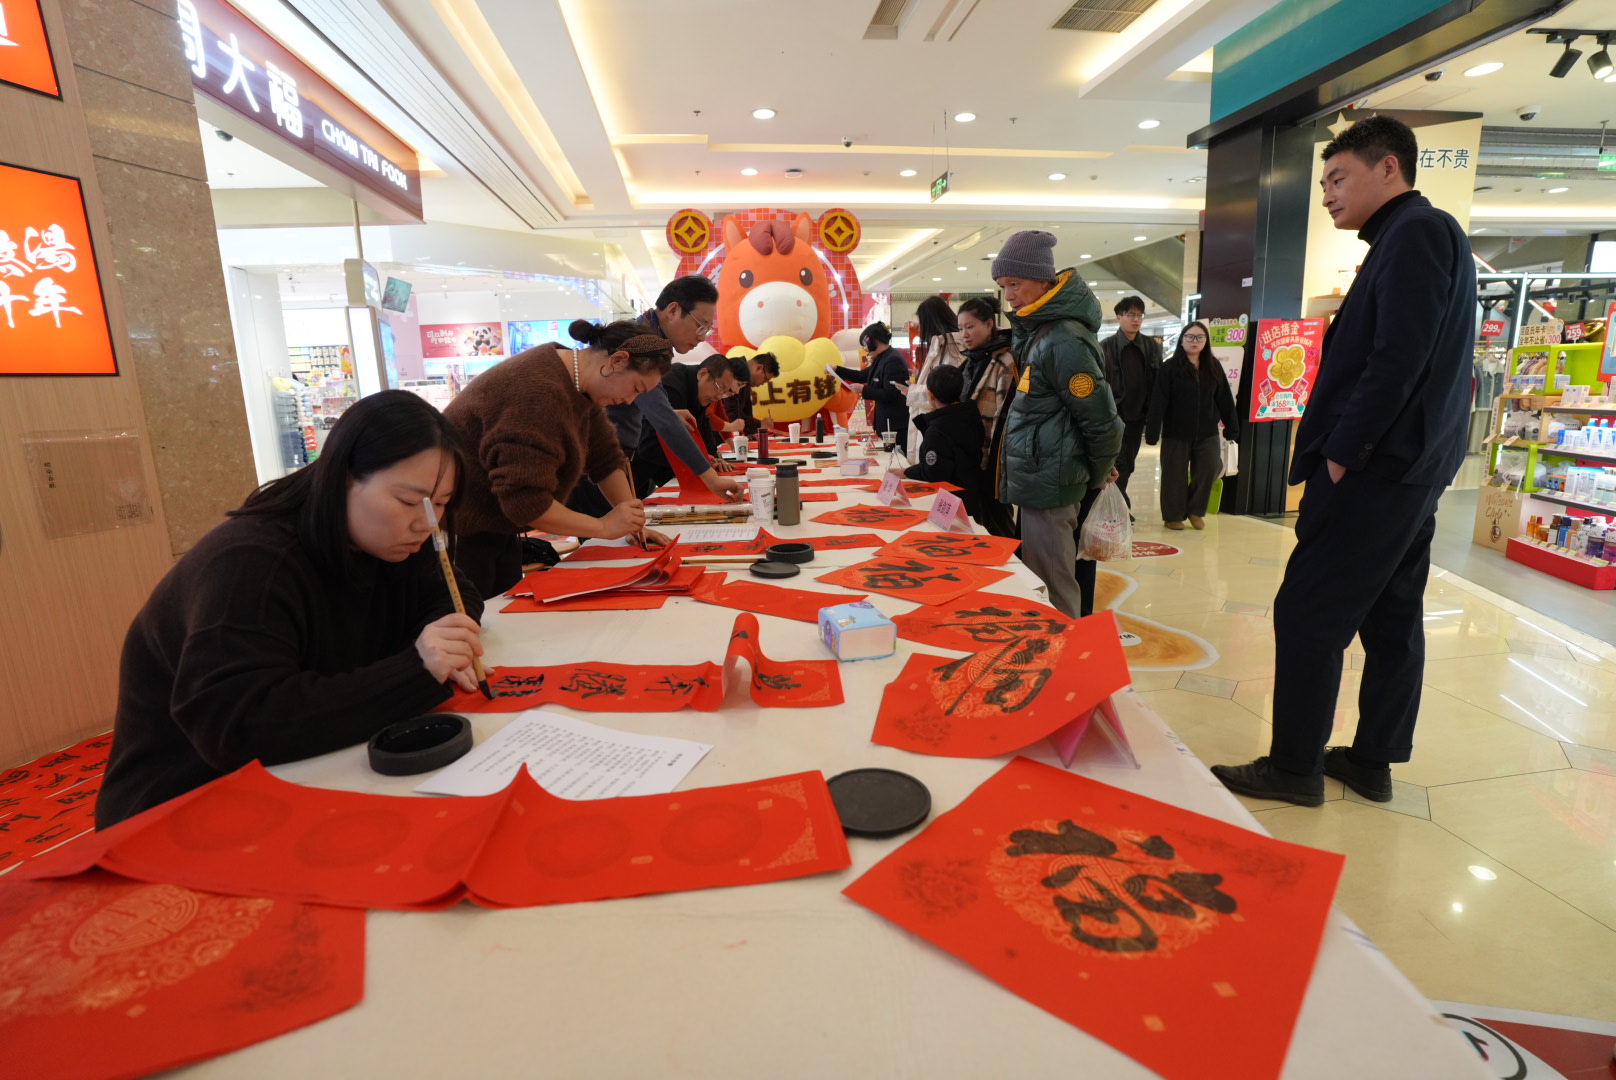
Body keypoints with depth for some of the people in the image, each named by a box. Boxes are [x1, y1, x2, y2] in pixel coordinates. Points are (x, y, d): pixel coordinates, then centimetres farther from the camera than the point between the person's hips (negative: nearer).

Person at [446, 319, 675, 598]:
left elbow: (606, 458, 7)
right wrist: (604, 527, -22)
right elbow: (525, 499, -30)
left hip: (499, 530, 9)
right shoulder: (541, 394, -28)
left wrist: (632, 522, 1)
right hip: (458, 534, -9)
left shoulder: (581, 386, 2)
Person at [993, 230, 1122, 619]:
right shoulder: (1035, 328, 11)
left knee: (1052, 593, -1)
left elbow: (1102, 419, -18)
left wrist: (1098, 474, -1)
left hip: (1046, 485, -10)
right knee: (1066, 577, 19)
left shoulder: (1063, 342, -20)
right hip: (1039, 480, 10)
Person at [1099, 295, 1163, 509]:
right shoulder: (1106, 347, -5)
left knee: (1128, 463, 11)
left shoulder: (1152, 345, 6)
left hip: (1138, 415, 4)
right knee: (1118, 463, -2)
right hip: (1115, 415, -4)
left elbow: (1158, 380, 7)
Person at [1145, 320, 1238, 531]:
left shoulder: (1214, 367, 7)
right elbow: (1158, 402, -11)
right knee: (1175, 476, 4)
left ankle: (1195, 510, 20)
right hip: (1176, 433, -3)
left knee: (1209, 471, -1)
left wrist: (1231, 427, 7)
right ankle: (1173, 516, 18)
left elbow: (1224, 399, 9)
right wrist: (1152, 432, -18)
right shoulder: (1169, 368, -5)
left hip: (1207, 433, 3)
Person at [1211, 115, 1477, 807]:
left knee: (1308, 613, -5)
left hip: (1374, 468, -10)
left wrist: (1340, 453, -16)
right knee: (1392, 615, 12)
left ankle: (1294, 766, 5)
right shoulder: (1426, 236, 21)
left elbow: (1398, 359, -22)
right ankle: (1372, 761, 23)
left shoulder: (1414, 234, -11)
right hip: (1411, 469, 10)